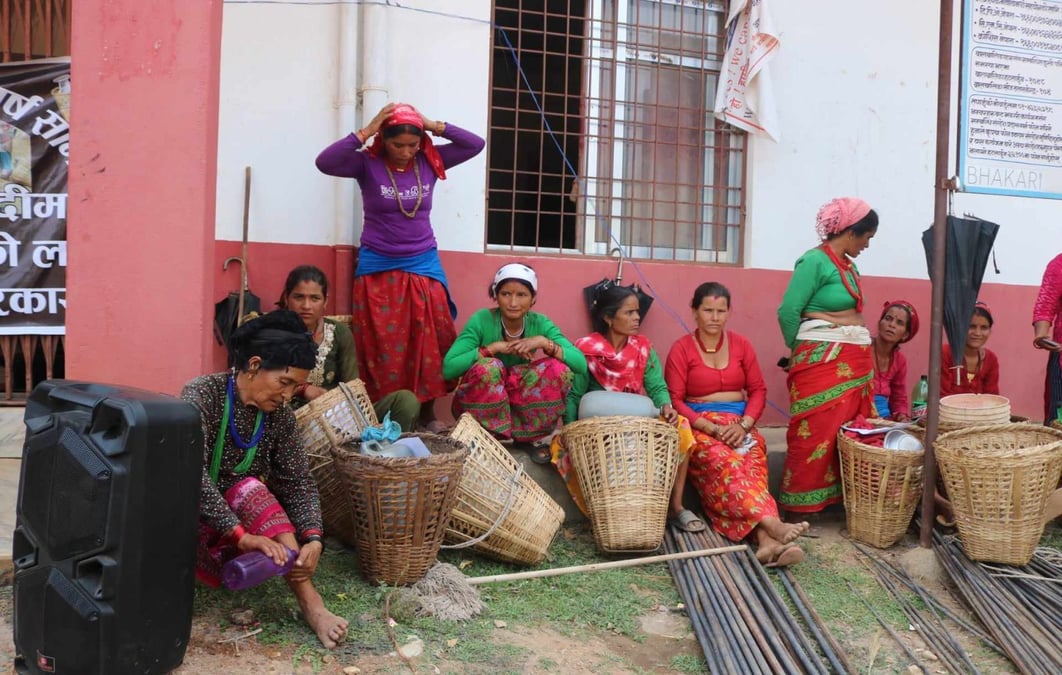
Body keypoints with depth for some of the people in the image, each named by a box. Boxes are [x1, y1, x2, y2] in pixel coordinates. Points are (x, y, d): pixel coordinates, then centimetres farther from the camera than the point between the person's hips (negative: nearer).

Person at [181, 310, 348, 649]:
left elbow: (299, 482, -9)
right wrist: (242, 535, -41)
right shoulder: (202, 395, -21)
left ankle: (311, 603, -33)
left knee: (251, 490, -30)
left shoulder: (279, 415, -5)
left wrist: (312, 539, -27)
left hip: (242, 510, 4)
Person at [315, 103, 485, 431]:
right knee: (383, 349, 1)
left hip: (424, 266, 2)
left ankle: (428, 412, 14)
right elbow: (324, 162, -22)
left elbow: (475, 144, 0)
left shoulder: (430, 161, 1)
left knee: (429, 344, 1)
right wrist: (366, 132, -22)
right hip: (377, 268, -2)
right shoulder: (367, 164, -7)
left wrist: (435, 126, -8)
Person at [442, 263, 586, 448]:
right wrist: (493, 347, -31)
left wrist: (544, 342, -30)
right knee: (487, 367, -33)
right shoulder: (481, 320, -18)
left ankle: (533, 436, -5)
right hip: (478, 404, -3)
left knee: (559, 368, -21)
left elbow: (581, 364, -18)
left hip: (518, 402, 3)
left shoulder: (539, 323, -9)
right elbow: (448, 368, -29)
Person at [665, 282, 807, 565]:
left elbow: (758, 390, 9)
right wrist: (712, 428, -17)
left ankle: (766, 541, -50)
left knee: (753, 458, -32)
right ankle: (771, 523, -52)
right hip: (699, 426, -3)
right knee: (722, 460, -37)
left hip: (739, 423, 3)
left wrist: (744, 425, -10)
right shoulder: (681, 349, 0)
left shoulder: (741, 344, 11)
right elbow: (675, 400, -5)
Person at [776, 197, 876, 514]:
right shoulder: (815, 261, -11)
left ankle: (843, 495, 20)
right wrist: (801, 350, 1)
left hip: (855, 360, 8)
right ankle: (801, 503, 5)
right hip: (822, 361, -8)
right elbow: (788, 311, -13)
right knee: (817, 432, -5)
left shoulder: (849, 265, 14)